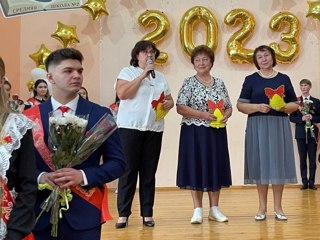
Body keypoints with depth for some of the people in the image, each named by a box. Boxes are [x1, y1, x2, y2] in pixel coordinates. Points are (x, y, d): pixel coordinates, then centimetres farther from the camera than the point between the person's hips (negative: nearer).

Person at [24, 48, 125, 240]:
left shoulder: (101, 115, -1)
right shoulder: (30, 117, 2)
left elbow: (117, 163, -1)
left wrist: (83, 175, -16)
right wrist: (40, 177, -15)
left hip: (84, 214, 0)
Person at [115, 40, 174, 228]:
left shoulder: (160, 77, 17)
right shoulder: (127, 72, 3)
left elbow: (170, 100, 19)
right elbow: (122, 93, -14)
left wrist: (167, 105, -5)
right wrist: (143, 74, -13)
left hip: (154, 129, 4)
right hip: (130, 127, -4)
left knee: (149, 172, 5)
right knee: (128, 170, -3)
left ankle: (147, 213, 12)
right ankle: (123, 213, 4)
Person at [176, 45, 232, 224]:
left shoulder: (220, 83, 9)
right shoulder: (189, 82, -2)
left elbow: (229, 107, 12)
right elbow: (180, 108, -10)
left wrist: (225, 116, -10)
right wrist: (203, 115, -19)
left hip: (217, 132, 4)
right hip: (195, 132, -3)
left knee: (216, 167, 6)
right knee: (196, 168, -2)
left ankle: (214, 209, 17)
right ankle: (198, 210, 7)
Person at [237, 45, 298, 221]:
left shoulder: (284, 79, 10)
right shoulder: (251, 80, 6)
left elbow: (295, 104, 9)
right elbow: (240, 105, 1)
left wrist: (284, 106, -12)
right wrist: (258, 107, -15)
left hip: (279, 125, 1)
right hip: (258, 126, -1)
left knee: (278, 162, 0)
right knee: (260, 163, -1)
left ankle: (278, 207, 10)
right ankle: (262, 207, 9)